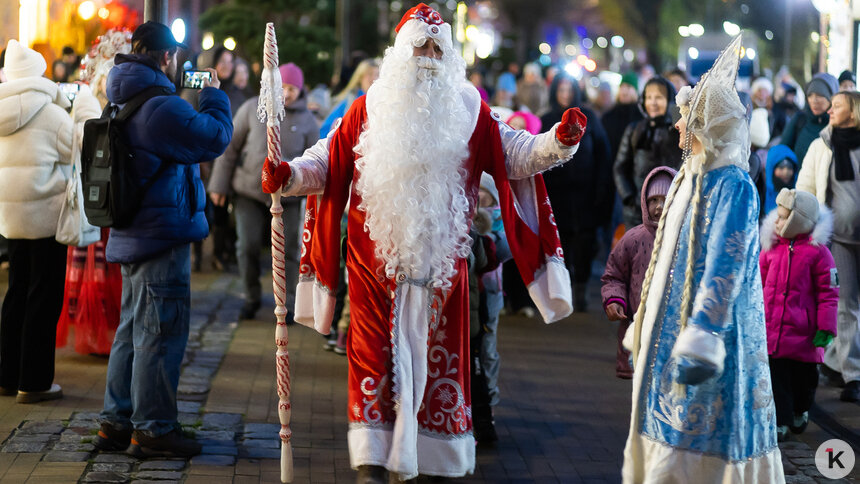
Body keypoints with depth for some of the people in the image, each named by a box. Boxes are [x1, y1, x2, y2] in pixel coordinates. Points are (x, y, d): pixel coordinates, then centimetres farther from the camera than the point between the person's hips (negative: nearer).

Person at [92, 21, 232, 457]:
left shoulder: (122, 104, 12)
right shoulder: (161, 106, -20)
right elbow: (215, 138, -17)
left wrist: (195, 97, 13)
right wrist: (213, 95, 0)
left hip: (132, 236, 10)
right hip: (163, 237, -10)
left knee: (133, 330, 18)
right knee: (161, 333, -2)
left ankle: (116, 422, 23)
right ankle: (153, 429, 3)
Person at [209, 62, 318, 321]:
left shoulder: (307, 120, 2)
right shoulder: (253, 108, -1)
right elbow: (230, 147, 3)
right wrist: (219, 184, 2)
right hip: (249, 191, 0)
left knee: (288, 249, -1)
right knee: (248, 245, -3)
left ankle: (287, 303, 13)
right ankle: (252, 298, 16)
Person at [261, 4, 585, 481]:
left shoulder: (469, 111, 7)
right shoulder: (368, 109, 5)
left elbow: (516, 154, 3)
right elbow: (328, 162, 5)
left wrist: (559, 141, -14)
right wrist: (289, 176, -13)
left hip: (441, 258, 1)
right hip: (376, 257, -1)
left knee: (438, 354, 7)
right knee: (376, 353, -3)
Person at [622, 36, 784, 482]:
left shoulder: (733, 186, -16)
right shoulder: (690, 177, 11)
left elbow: (724, 267, -23)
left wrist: (702, 339, -29)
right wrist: (643, 326, 22)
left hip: (709, 327, -9)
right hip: (669, 325, 9)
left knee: (695, 438, -5)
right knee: (667, 426, 13)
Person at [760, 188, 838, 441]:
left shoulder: (817, 251, -8)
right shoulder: (770, 247, 4)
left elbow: (828, 292, -5)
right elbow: (759, 284, 14)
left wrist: (826, 327, -9)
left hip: (803, 333, -2)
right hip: (770, 330, 2)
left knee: (804, 377, 12)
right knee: (776, 376, 0)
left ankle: (800, 411, 36)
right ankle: (780, 422, 6)